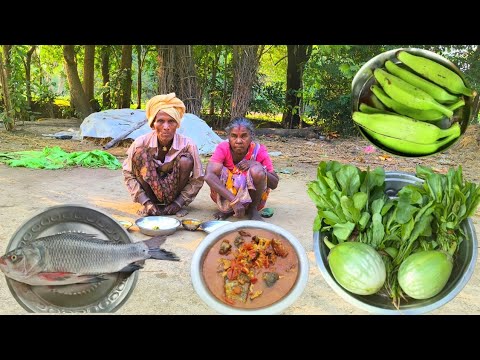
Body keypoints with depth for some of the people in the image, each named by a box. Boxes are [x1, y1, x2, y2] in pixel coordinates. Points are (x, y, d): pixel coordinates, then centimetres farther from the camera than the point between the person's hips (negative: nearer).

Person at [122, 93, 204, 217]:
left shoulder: (187, 145, -18)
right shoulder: (141, 143, -17)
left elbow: (198, 179, -11)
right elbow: (128, 174, -9)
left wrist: (177, 204, -18)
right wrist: (145, 202, -19)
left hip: (174, 194, 0)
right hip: (150, 195, 0)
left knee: (185, 160, -26)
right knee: (140, 153, -23)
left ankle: (175, 204, -11)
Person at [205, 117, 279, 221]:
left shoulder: (259, 150, -15)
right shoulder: (223, 148, -17)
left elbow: (274, 184, -12)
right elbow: (208, 175, -35)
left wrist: (257, 165, -29)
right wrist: (234, 200, -44)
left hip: (252, 197, 0)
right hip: (227, 196, 1)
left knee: (257, 171, -29)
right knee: (217, 168, -27)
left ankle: (253, 209, -6)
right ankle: (227, 208, -5)